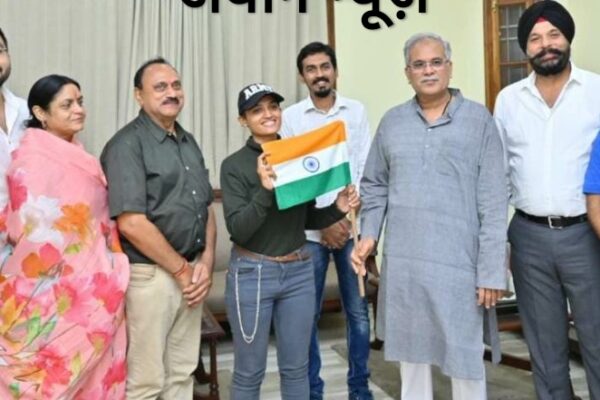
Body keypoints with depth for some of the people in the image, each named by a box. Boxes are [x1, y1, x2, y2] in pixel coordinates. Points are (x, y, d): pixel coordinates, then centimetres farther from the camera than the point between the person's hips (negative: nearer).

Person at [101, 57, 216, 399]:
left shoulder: (189, 143, 13)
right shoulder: (127, 145, -11)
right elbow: (131, 222, -19)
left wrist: (205, 262, -1)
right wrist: (182, 270, -13)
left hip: (191, 273, 7)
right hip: (150, 275, -7)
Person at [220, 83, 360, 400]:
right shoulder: (234, 165, -9)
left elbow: (307, 218, 11)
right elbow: (238, 229, -18)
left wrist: (338, 209, -8)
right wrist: (265, 189, -31)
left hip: (298, 271, 4)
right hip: (252, 274, -4)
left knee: (296, 367, 15)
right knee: (249, 371, 8)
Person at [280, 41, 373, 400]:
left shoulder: (357, 111, 5)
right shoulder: (291, 117, 1)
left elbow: (366, 169, 1)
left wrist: (349, 217, -8)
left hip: (352, 226, 1)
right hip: (309, 231, -1)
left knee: (358, 310, 8)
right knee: (309, 314, 7)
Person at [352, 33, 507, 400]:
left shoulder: (479, 120, -2)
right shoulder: (392, 121, 8)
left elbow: (493, 202, -6)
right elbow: (374, 185, 14)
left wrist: (492, 271, -10)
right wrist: (369, 234, -1)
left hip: (457, 263, -3)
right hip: (402, 262, 3)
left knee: (464, 355, 7)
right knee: (411, 350, 16)